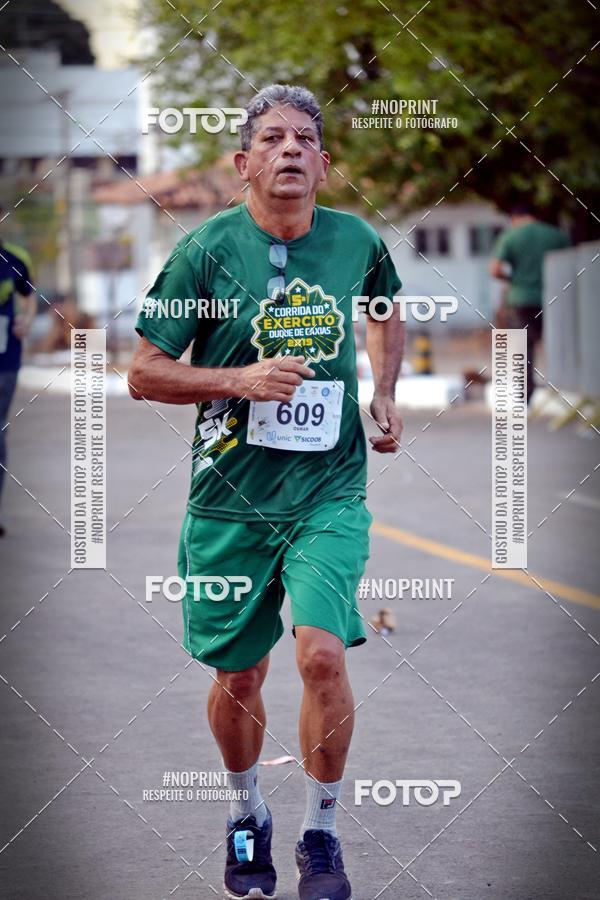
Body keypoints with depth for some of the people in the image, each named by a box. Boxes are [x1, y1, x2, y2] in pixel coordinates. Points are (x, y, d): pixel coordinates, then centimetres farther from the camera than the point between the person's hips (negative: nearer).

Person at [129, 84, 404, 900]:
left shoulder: (359, 242, 1)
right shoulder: (208, 249, -8)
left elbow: (388, 313, 25)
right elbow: (144, 374, -5)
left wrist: (385, 395, 13)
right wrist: (242, 380, -17)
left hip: (330, 491, 1)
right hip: (231, 496, 0)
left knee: (323, 654, -17)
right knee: (238, 674, 9)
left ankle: (322, 834, 1)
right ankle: (247, 818, 36)